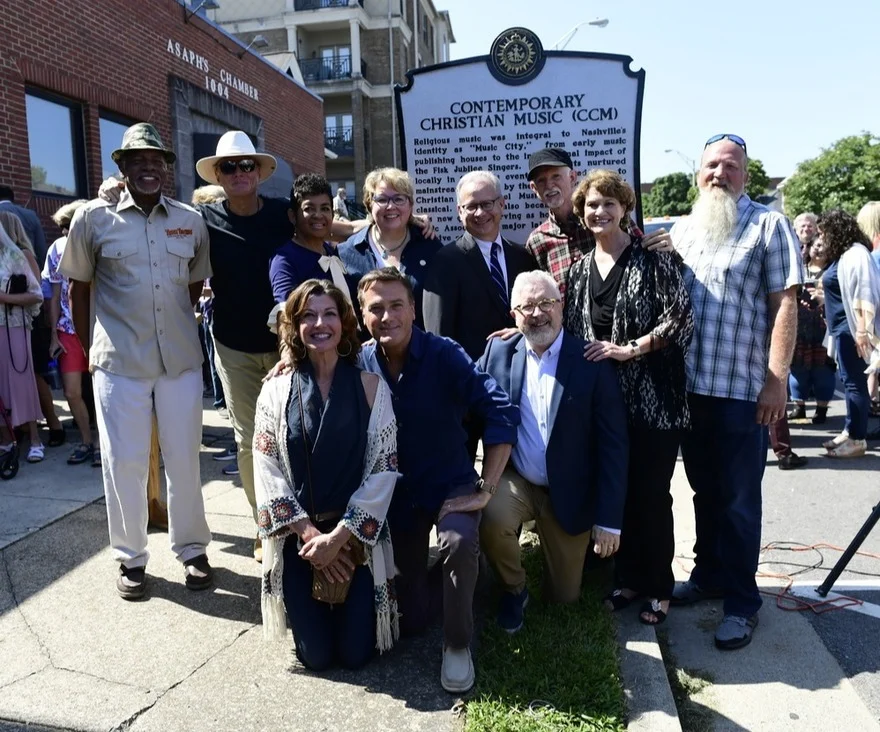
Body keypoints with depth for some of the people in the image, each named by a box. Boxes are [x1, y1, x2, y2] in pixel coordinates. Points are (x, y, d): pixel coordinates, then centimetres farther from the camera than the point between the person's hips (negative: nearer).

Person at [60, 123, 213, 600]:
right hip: (119, 362, -2)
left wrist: (173, 325, 11)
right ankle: (130, 557, 24)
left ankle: (192, 549, 26)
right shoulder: (93, 218, -1)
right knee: (122, 463, 6)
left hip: (181, 359, 2)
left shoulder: (191, 221, 4)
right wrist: (90, 348, 7)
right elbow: (78, 287, 6)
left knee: (184, 460, 10)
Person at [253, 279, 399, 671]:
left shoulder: (371, 386, -4)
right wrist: (310, 534, -14)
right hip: (298, 537, 1)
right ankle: (311, 611, 36)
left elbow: (382, 470, -8)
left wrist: (338, 537, -14)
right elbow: (267, 473, -5)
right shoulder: (276, 390, -1)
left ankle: (353, 609, 34)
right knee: (316, 655, 2)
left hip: (356, 534, 0)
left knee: (355, 652, 0)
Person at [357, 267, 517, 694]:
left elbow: (502, 413, -24)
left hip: (450, 484, -2)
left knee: (459, 542, -37)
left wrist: (485, 489, -23)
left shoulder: (445, 355, -19)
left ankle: (458, 645, -11)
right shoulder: (359, 364, -9)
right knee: (409, 621, 8)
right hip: (395, 492, 3)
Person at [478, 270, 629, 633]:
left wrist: (609, 520, -12)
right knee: (493, 519, -32)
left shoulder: (593, 362, -11)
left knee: (564, 597, 9)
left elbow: (613, 445, -11)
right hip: (514, 481, 1)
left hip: (569, 494, 0)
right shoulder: (498, 351, -3)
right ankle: (513, 591, 1)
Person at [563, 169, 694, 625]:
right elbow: (572, 332, 16)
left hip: (653, 397, -4)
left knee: (651, 494, 3)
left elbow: (681, 317, -13)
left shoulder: (653, 258, -5)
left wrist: (630, 349, -16)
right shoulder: (580, 269, 11)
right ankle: (628, 578, 28)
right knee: (617, 492, 11)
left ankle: (659, 587, 22)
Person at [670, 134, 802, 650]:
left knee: (738, 500, 4)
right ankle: (709, 575, 32)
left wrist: (777, 379, -15)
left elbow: (785, 305, -8)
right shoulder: (681, 230, 13)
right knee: (705, 491, 16)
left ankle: (742, 601, 17)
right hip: (689, 385, 5)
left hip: (743, 389, -5)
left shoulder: (768, 225, -2)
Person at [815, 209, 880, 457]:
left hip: (851, 327, -9)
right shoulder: (842, 255, 15)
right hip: (841, 327, 9)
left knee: (854, 382, -5)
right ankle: (849, 431, 19)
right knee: (848, 381, 12)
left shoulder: (855, 253, -13)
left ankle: (857, 440, 0)